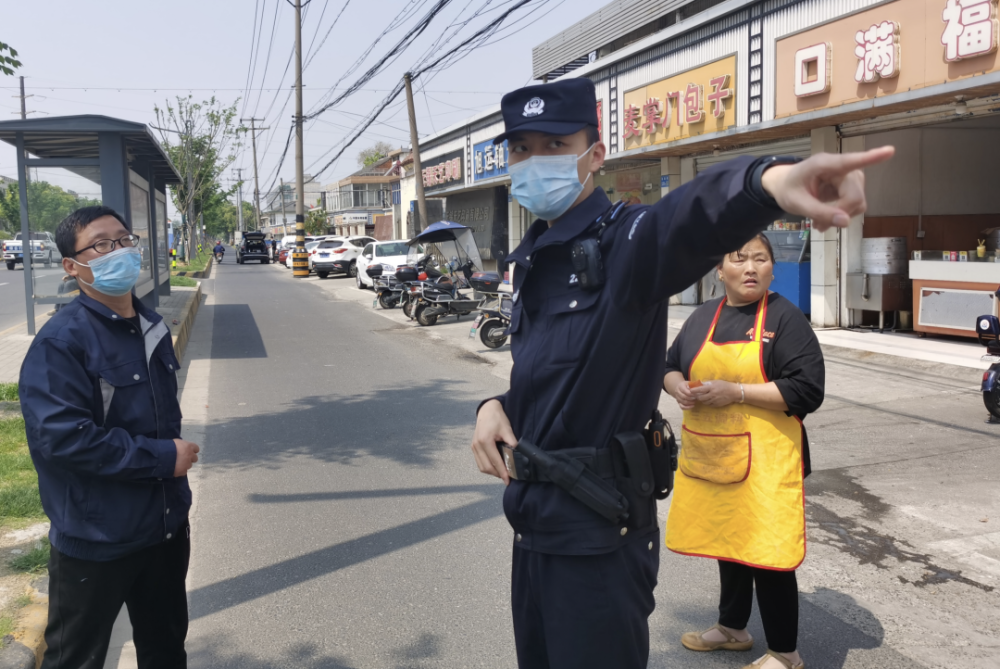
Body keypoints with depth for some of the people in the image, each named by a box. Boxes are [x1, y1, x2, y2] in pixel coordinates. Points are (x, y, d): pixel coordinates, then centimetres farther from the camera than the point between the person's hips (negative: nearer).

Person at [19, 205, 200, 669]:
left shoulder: (153, 328, 7)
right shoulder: (60, 341, -19)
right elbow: (61, 437, -27)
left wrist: (177, 451, 7)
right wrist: (161, 458, -21)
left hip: (167, 524, 7)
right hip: (95, 540, -7)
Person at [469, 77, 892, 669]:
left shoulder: (626, 242, -16)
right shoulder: (533, 262, 10)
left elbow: (689, 219, -40)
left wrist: (767, 180, -62)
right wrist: (498, 405, -1)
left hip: (600, 536, -8)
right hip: (533, 523, 8)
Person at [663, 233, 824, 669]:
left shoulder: (785, 318, -7)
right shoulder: (703, 316, 10)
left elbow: (807, 391, -14)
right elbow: (671, 367, 18)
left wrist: (735, 392, -20)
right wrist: (679, 388, -6)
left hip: (763, 459, -5)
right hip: (709, 455, 5)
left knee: (766, 553, 0)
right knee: (725, 543, 18)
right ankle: (731, 628, 38)